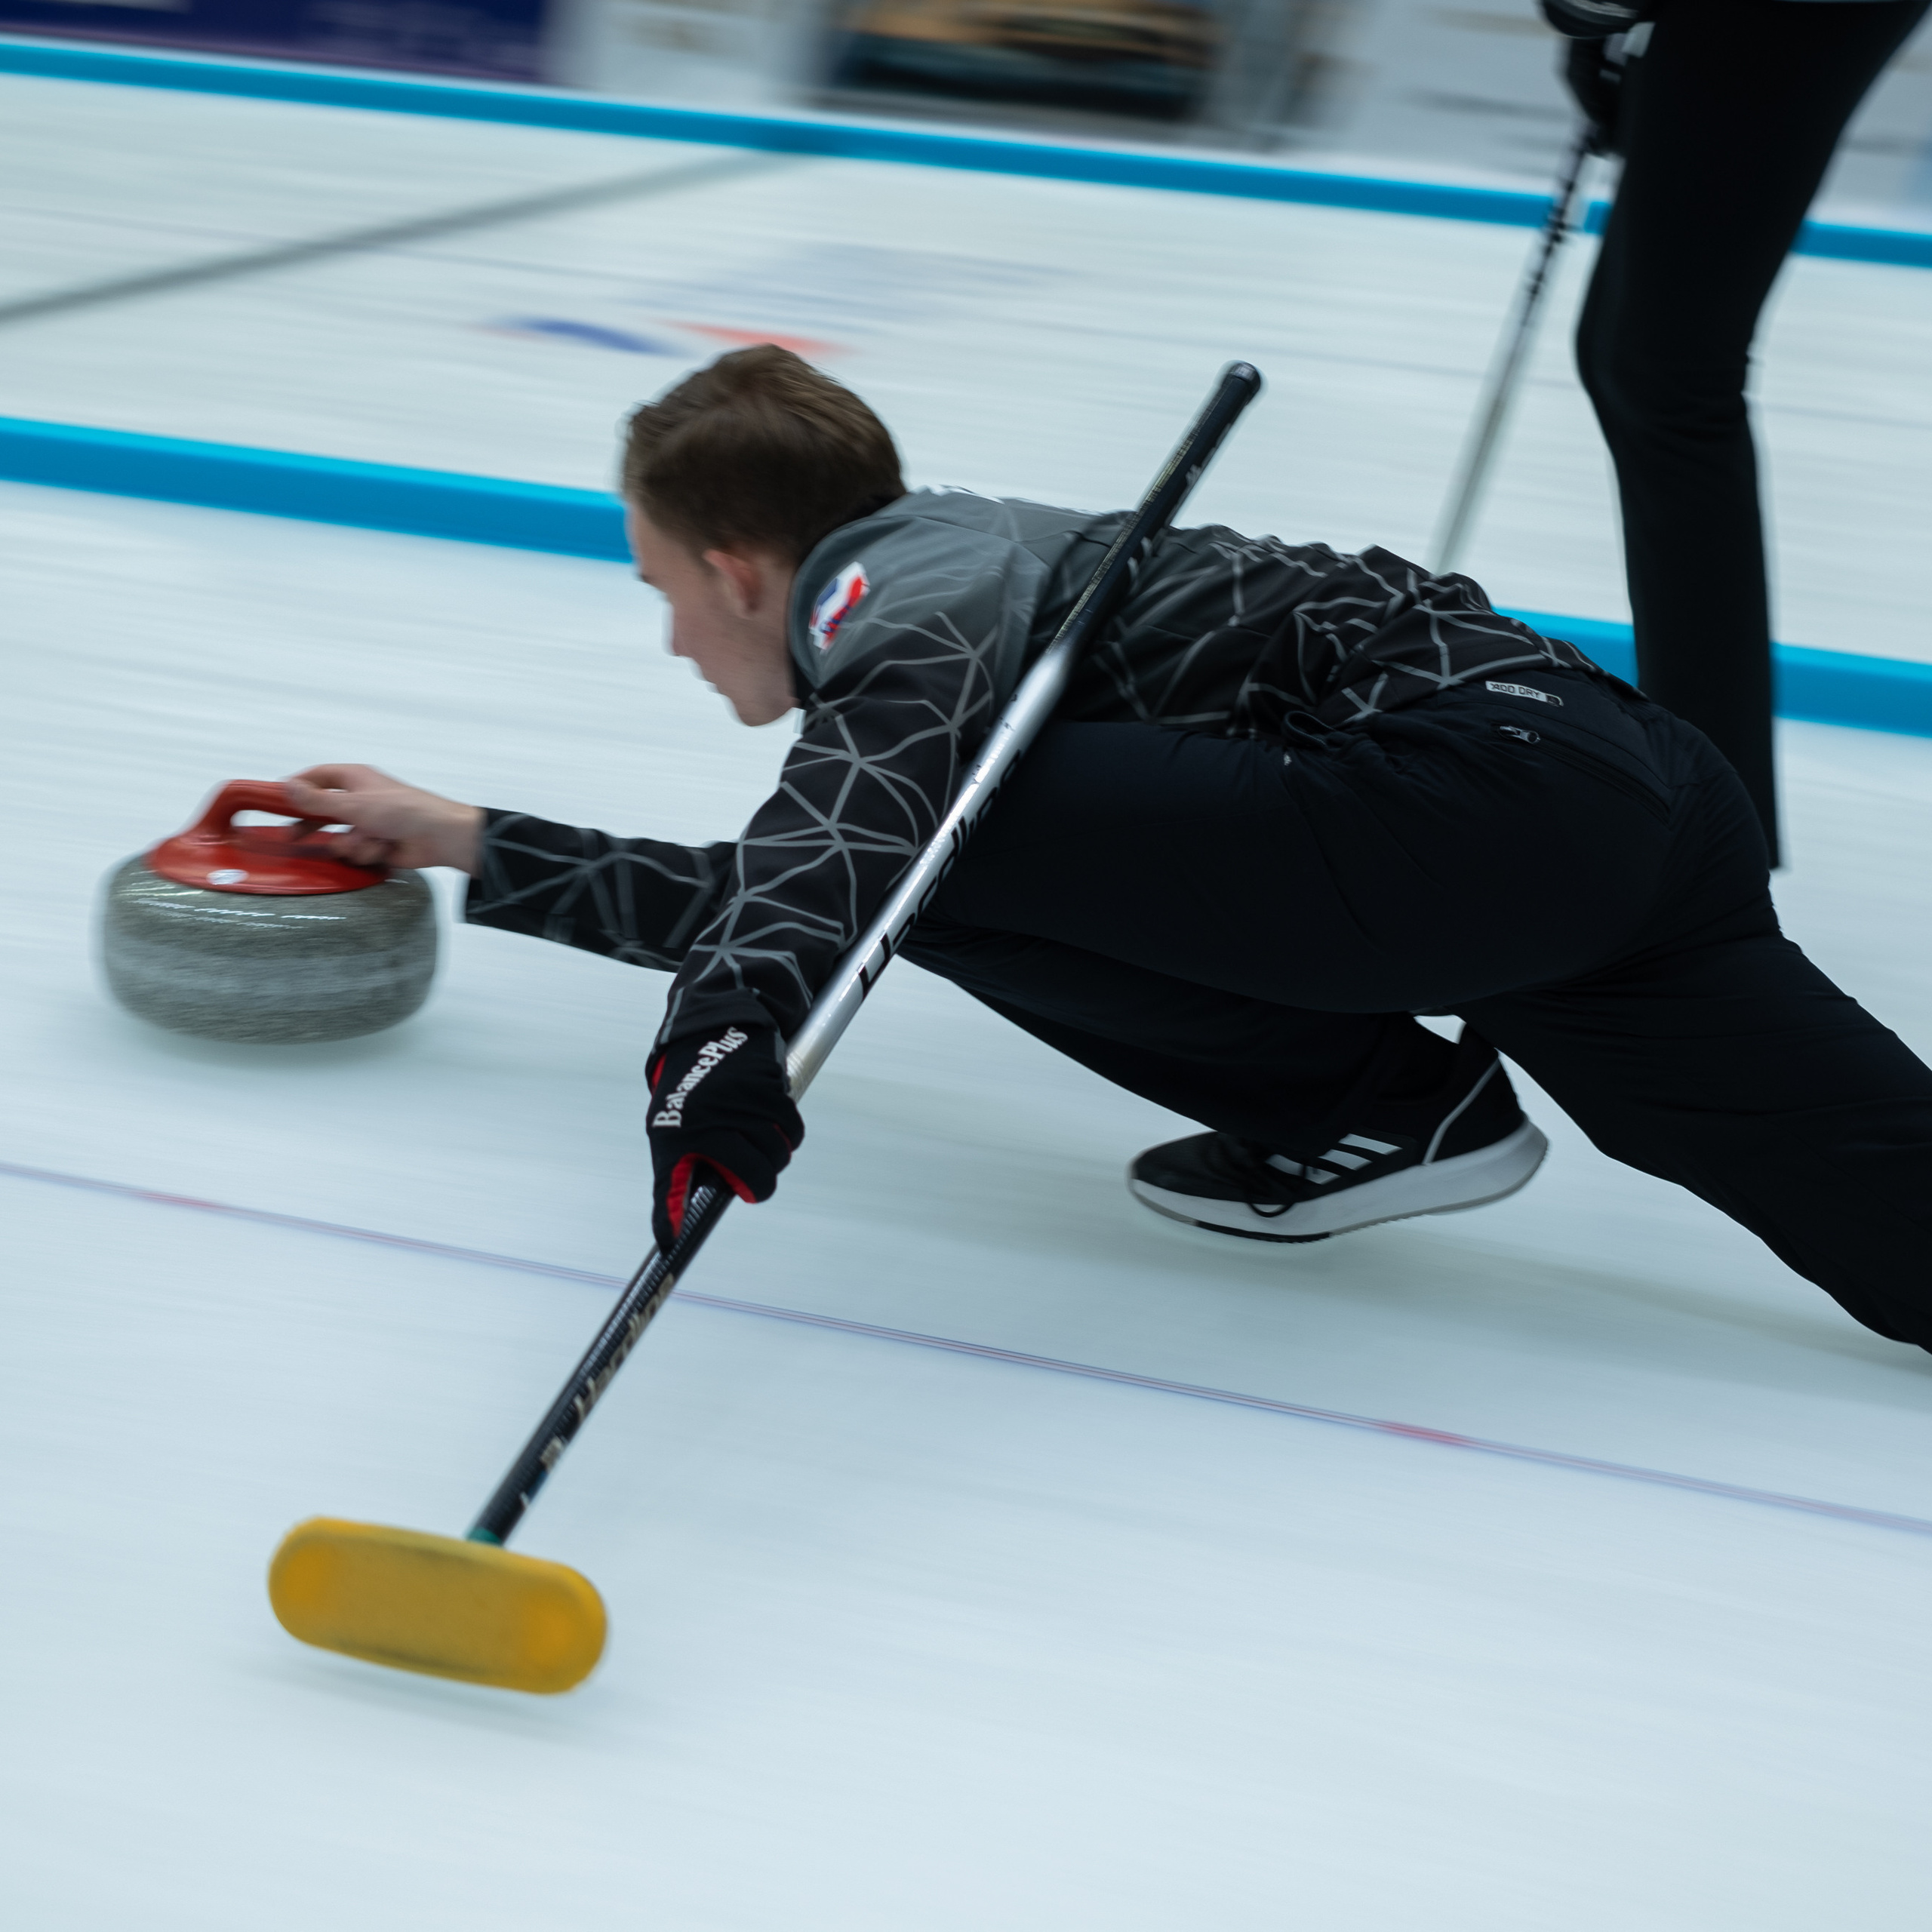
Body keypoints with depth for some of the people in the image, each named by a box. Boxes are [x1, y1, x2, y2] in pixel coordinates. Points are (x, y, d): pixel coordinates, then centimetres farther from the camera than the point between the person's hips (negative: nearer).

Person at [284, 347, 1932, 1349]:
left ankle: (1375, 1104, 0)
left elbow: (847, 818, -26)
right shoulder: (967, 555, 29)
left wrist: (726, 1023, -43)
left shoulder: (900, 590, 0)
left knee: (943, 835, -10)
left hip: (1472, 786, -10)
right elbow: (781, 899, 38)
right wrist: (461, 843, 42)